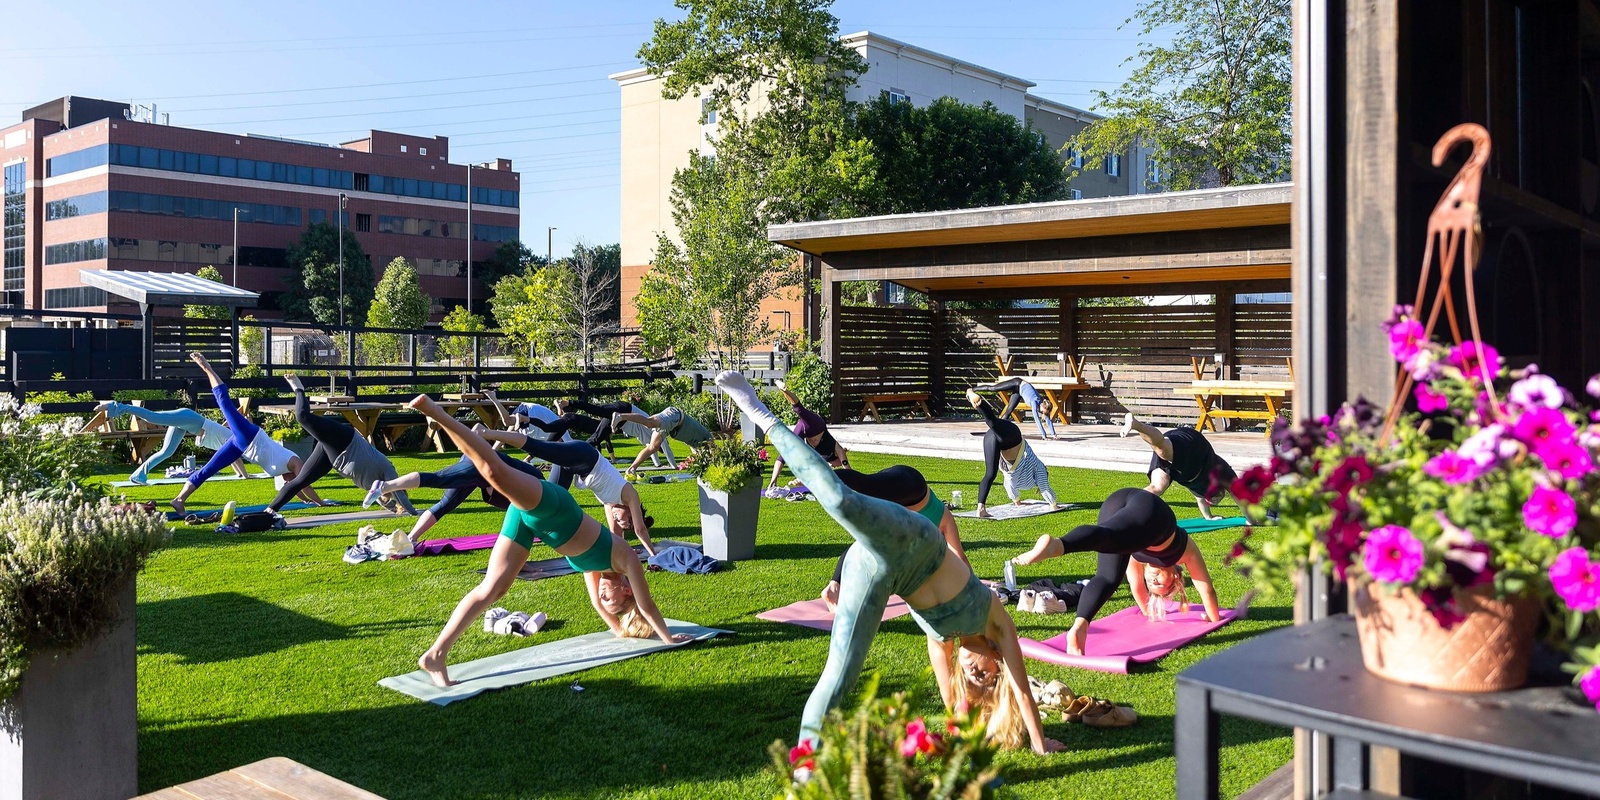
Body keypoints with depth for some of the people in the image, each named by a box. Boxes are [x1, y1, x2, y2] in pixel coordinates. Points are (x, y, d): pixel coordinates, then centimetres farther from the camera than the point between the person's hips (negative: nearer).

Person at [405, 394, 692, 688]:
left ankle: (435, 655, -6)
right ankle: (433, 410, -44)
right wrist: (668, 639, 29)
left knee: (491, 589, 0)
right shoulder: (626, 558, 13)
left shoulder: (598, 562, 31)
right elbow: (647, 605, 17)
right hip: (546, 504, -7)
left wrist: (621, 629, 56)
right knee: (495, 471, -35)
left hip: (533, 515, 7)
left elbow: (596, 602, 46)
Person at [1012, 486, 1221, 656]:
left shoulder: (1138, 552, 48)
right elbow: (1206, 589, 50)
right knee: (1108, 537, -31)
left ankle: (1079, 628, -25)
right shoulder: (1183, 548, 42)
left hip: (1117, 503, 4)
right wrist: (1214, 618, 65)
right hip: (1148, 510, -4)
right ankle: (1057, 545, -61)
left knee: (1108, 577, 1)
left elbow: (1136, 584, 59)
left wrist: (1148, 612, 73)